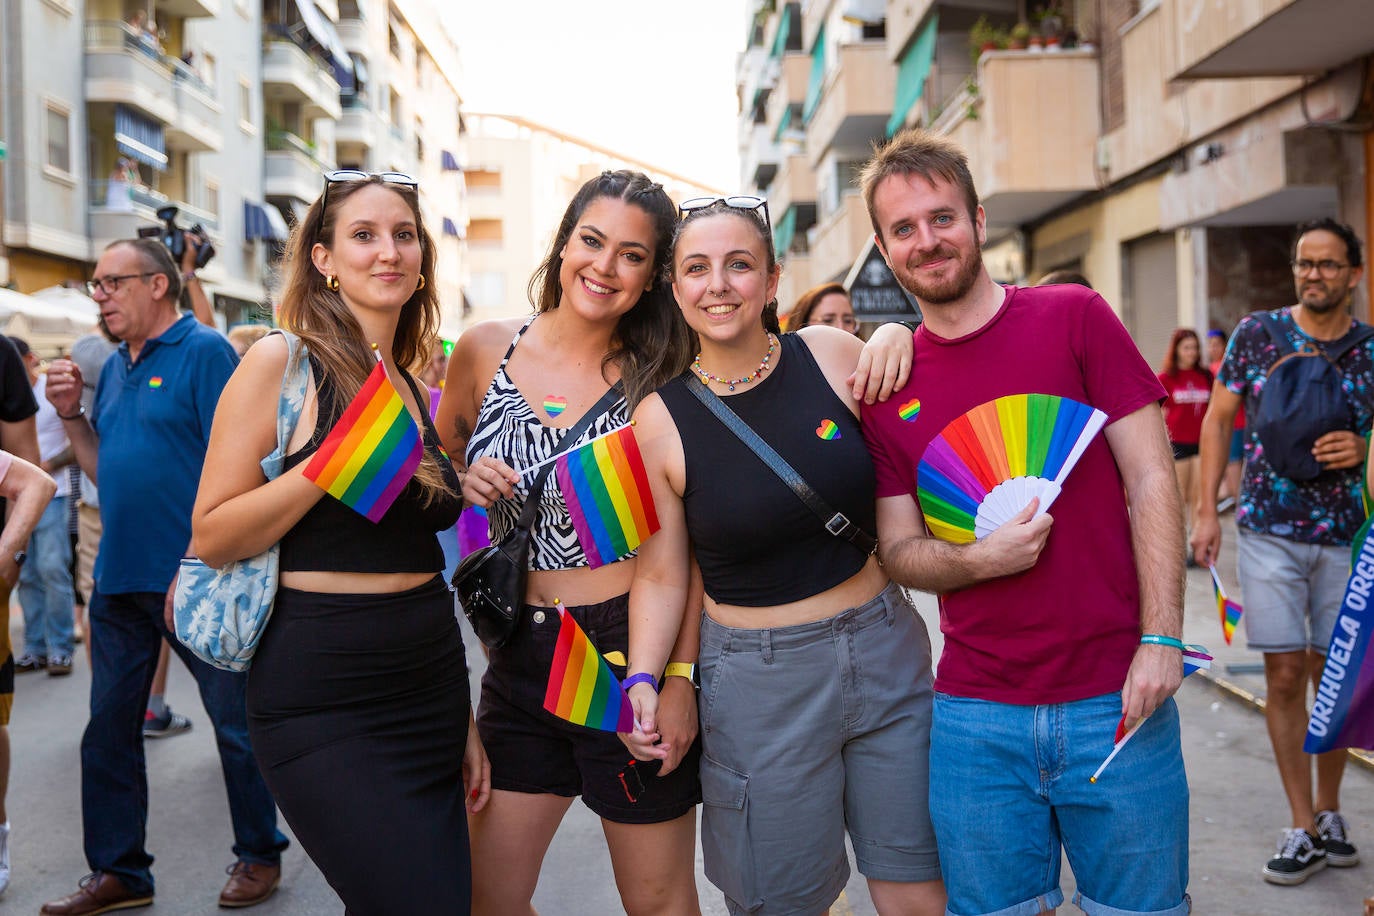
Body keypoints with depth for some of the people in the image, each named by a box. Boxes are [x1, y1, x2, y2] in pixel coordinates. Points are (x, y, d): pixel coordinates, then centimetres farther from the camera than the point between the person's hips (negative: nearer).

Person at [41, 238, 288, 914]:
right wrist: (72, 415, 3)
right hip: (118, 579, 8)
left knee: (235, 722, 5)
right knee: (108, 728, 12)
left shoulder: (204, 351, -9)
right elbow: (106, 472, 19)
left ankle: (259, 856, 21)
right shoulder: (115, 368, 15)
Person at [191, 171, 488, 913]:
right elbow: (212, 538, -8)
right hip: (322, 698, -6)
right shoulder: (282, 362, -5)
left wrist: (464, 719, 17)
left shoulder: (415, 392, 12)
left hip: (430, 686, 6)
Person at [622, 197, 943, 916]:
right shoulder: (660, 420, -8)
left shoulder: (835, 356, -5)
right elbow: (660, 574, -2)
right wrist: (643, 681, -14)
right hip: (759, 683, -2)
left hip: (885, 649, 2)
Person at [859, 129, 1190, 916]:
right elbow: (898, 550, 6)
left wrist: (1162, 639, -12)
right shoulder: (888, 387, 5)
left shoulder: (1075, 318, -2)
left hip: (1114, 699, -1)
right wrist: (977, 559, -15)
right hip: (975, 718, 2)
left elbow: (1151, 479, -4)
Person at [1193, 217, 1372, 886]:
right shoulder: (1255, 334, 0)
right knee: (1285, 675, -1)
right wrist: (1206, 511, -1)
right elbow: (1218, 420, 5)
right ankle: (1304, 829, 9)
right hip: (1267, 530, -1)